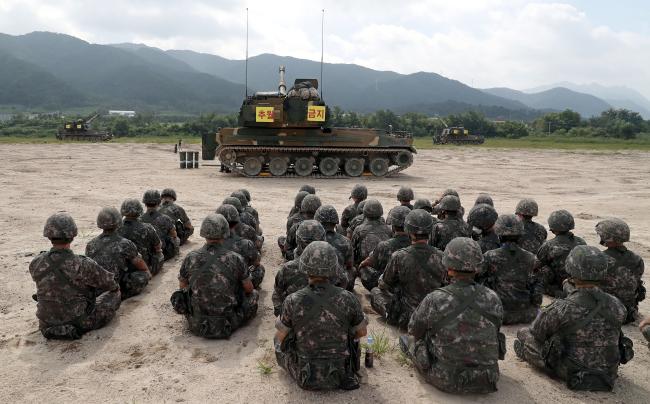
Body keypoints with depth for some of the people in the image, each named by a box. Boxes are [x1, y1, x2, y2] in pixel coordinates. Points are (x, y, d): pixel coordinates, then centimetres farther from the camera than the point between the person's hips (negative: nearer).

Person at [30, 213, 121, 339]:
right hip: (80, 323, -5)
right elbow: (110, 283, -11)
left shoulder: (35, 264, -12)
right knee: (115, 293, 16)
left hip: (47, 325, 6)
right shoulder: (83, 265, -26)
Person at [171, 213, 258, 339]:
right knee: (253, 295, 19)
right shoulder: (235, 259, -12)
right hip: (227, 326, -2)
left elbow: (182, 287, 11)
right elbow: (249, 289, 3)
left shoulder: (190, 258, -7)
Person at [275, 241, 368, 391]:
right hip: (340, 375, 1)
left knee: (279, 340, 25)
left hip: (307, 378, -1)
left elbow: (281, 337, -2)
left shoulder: (293, 301, -19)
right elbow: (362, 332, 1)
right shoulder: (347, 299, -16)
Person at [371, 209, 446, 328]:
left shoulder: (399, 257, -18)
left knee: (375, 291, 18)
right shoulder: (441, 257, -11)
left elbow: (384, 286, -3)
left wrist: (381, 278, 21)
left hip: (406, 318, -2)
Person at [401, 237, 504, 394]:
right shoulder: (493, 299, -13)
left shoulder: (434, 301, -23)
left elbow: (414, 330, -3)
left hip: (446, 380, -3)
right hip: (486, 382, 3)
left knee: (410, 339, 25)